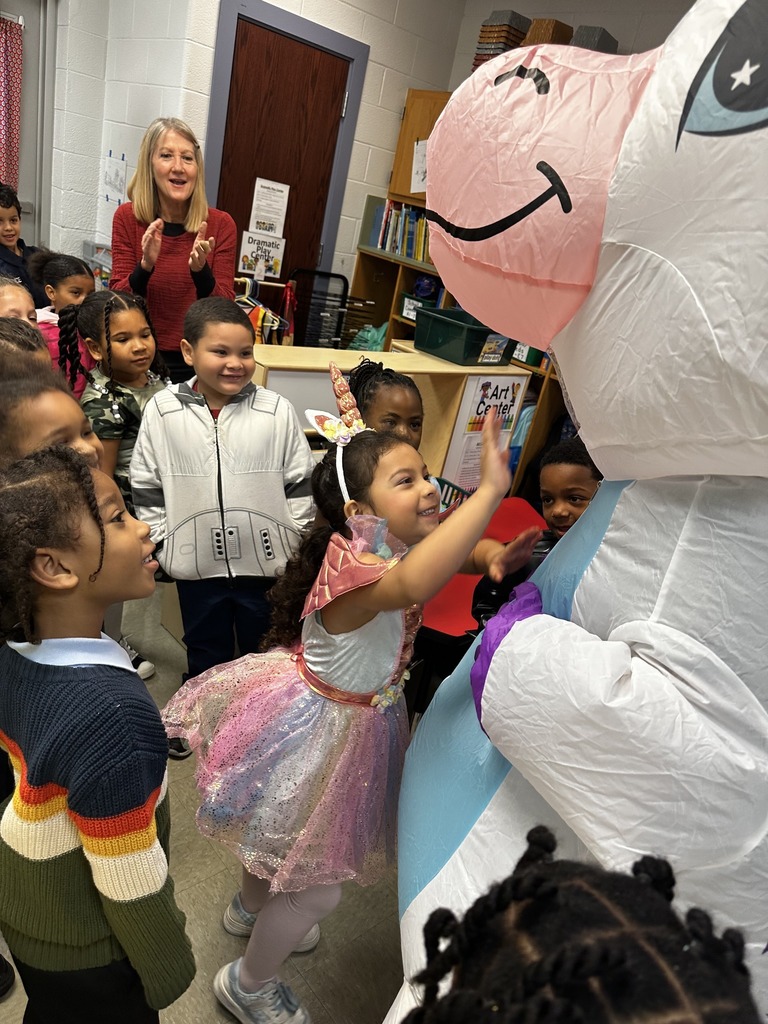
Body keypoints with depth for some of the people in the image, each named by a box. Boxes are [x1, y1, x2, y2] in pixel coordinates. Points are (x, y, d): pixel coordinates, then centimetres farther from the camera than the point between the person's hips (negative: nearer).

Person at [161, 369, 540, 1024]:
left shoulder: (403, 546, -9)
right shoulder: (353, 559, -36)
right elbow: (412, 584, -59)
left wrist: (496, 556, -12)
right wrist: (491, 489, -61)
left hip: (361, 718, 8)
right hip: (317, 729, -8)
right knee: (318, 892, 11)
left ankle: (250, 908, 64)